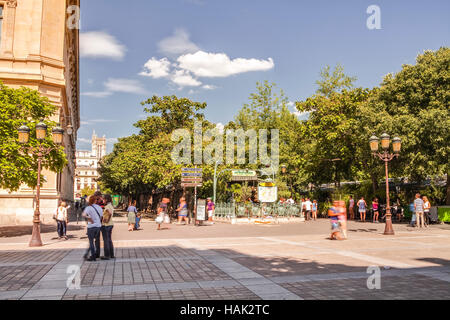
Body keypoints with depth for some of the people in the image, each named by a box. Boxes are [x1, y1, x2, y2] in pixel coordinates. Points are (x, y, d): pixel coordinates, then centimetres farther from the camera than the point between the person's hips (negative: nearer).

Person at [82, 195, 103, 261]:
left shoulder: (88, 208, -10)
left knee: (91, 242, 2)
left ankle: (93, 256, 2)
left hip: (91, 226, -5)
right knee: (97, 240, 18)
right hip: (98, 226, 5)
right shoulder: (99, 207, 5)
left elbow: (84, 215, -28)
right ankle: (97, 254, 29)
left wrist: (89, 219, -18)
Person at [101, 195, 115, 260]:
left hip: (105, 225, -9)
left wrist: (107, 220, -23)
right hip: (111, 225, 9)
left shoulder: (107, 206, -18)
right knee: (109, 240, 16)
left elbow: (110, 213, -34)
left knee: (106, 240, 0)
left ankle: (107, 256, 6)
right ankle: (111, 254, 21)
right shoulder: (111, 206, 12)